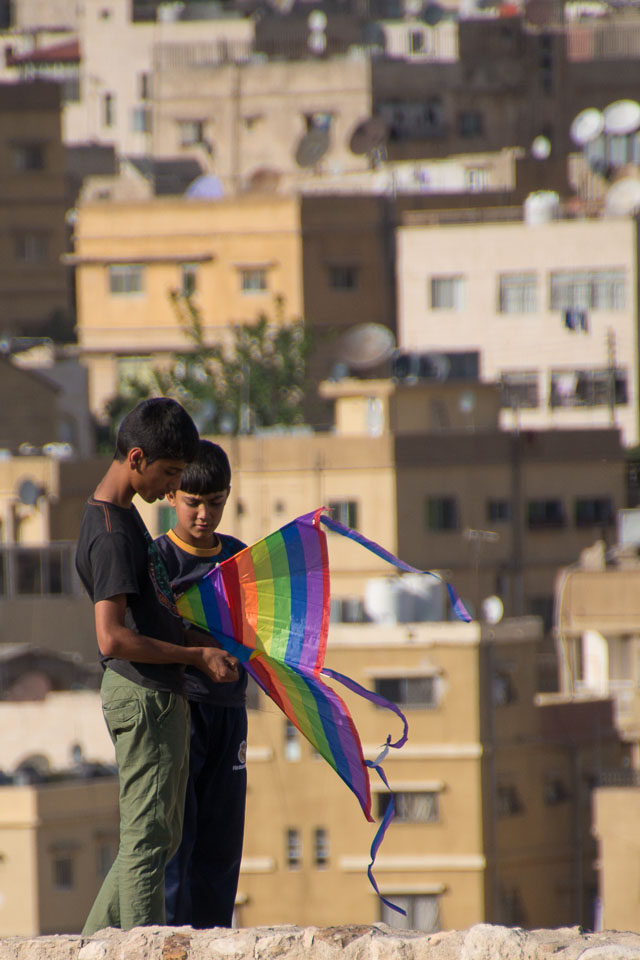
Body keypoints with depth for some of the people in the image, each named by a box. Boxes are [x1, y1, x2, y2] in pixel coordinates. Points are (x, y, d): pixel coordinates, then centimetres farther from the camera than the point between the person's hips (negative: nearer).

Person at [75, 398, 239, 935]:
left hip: (157, 696, 10)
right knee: (147, 838, -7)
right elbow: (113, 639, -24)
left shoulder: (120, 516, 13)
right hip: (144, 696, -10)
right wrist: (197, 655, -17)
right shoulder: (112, 534, -18)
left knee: (160, 835, 15)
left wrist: (198, 641, 14)